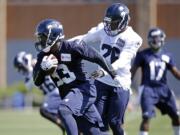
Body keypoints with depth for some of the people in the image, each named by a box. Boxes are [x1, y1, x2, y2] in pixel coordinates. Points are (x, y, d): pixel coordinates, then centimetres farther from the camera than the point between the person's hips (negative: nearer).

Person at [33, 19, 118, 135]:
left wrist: (114, 75, -4)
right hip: (67, 94, 6)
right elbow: (37, 82, -1)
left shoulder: (72, 48, -16)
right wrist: (43, 68, -21)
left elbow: (97, 58, -8)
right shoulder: (43, 56, 1)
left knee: (63, 110, -31)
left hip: (83, 88, -6)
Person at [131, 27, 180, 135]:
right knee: (147, 117, -17)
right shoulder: (143, 55, -2)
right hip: (148, 89, -4)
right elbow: (133, 71, -2)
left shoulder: (167, 56, 8)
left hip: (163, 89, 4)